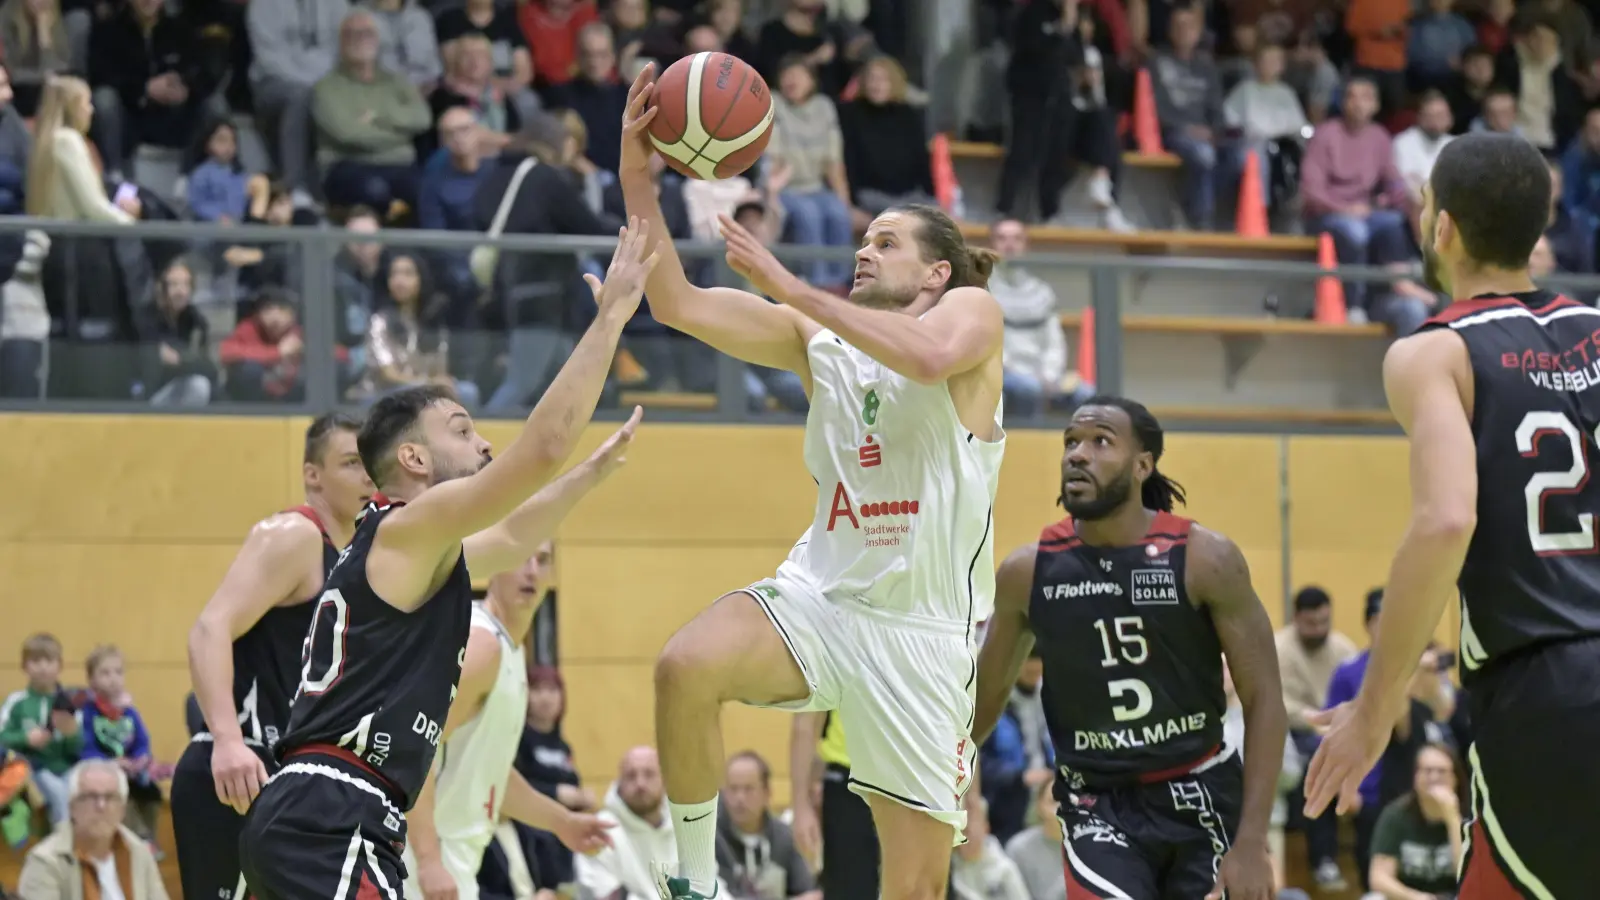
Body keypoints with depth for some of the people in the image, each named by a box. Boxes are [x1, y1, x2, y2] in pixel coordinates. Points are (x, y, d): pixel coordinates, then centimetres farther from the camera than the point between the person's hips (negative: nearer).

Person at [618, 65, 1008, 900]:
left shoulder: (971, 312, 0)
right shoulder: (818, 337, 11)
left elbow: (930, 356, -25)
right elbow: (679, 304, 1)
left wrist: (793, 288, -22)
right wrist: (636, 176, -9)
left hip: (925, 627, -3)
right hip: (819, 596, 3)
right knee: (686, 665, -31)